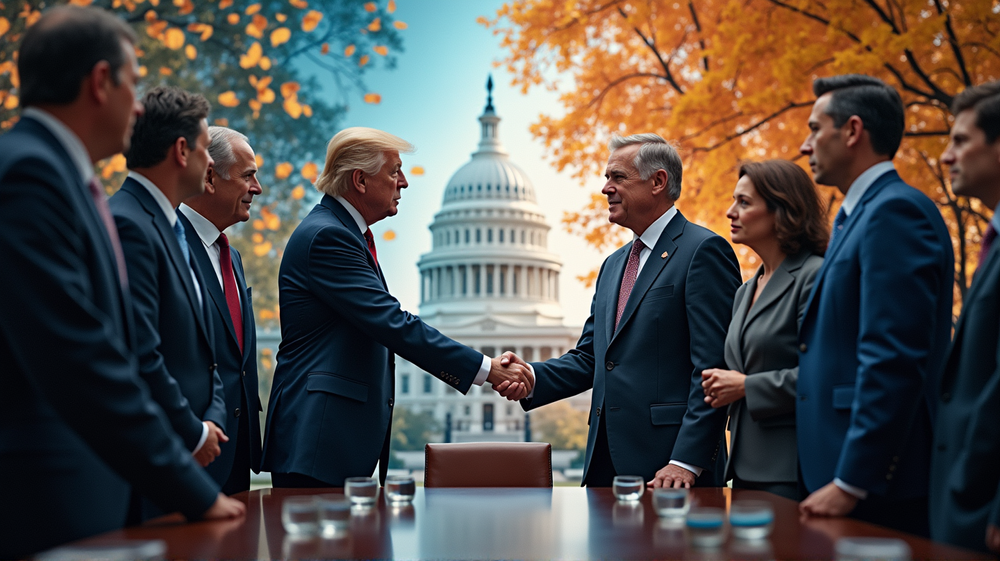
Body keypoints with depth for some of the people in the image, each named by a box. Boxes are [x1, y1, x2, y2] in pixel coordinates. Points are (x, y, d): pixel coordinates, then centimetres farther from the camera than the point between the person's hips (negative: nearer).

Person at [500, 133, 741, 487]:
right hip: (609, 460, 7)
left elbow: (713, 365, -13)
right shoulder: (613, 265, 21)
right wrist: (532, 377, -1)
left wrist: (687, 462, -19)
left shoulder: (704, 251, -6)